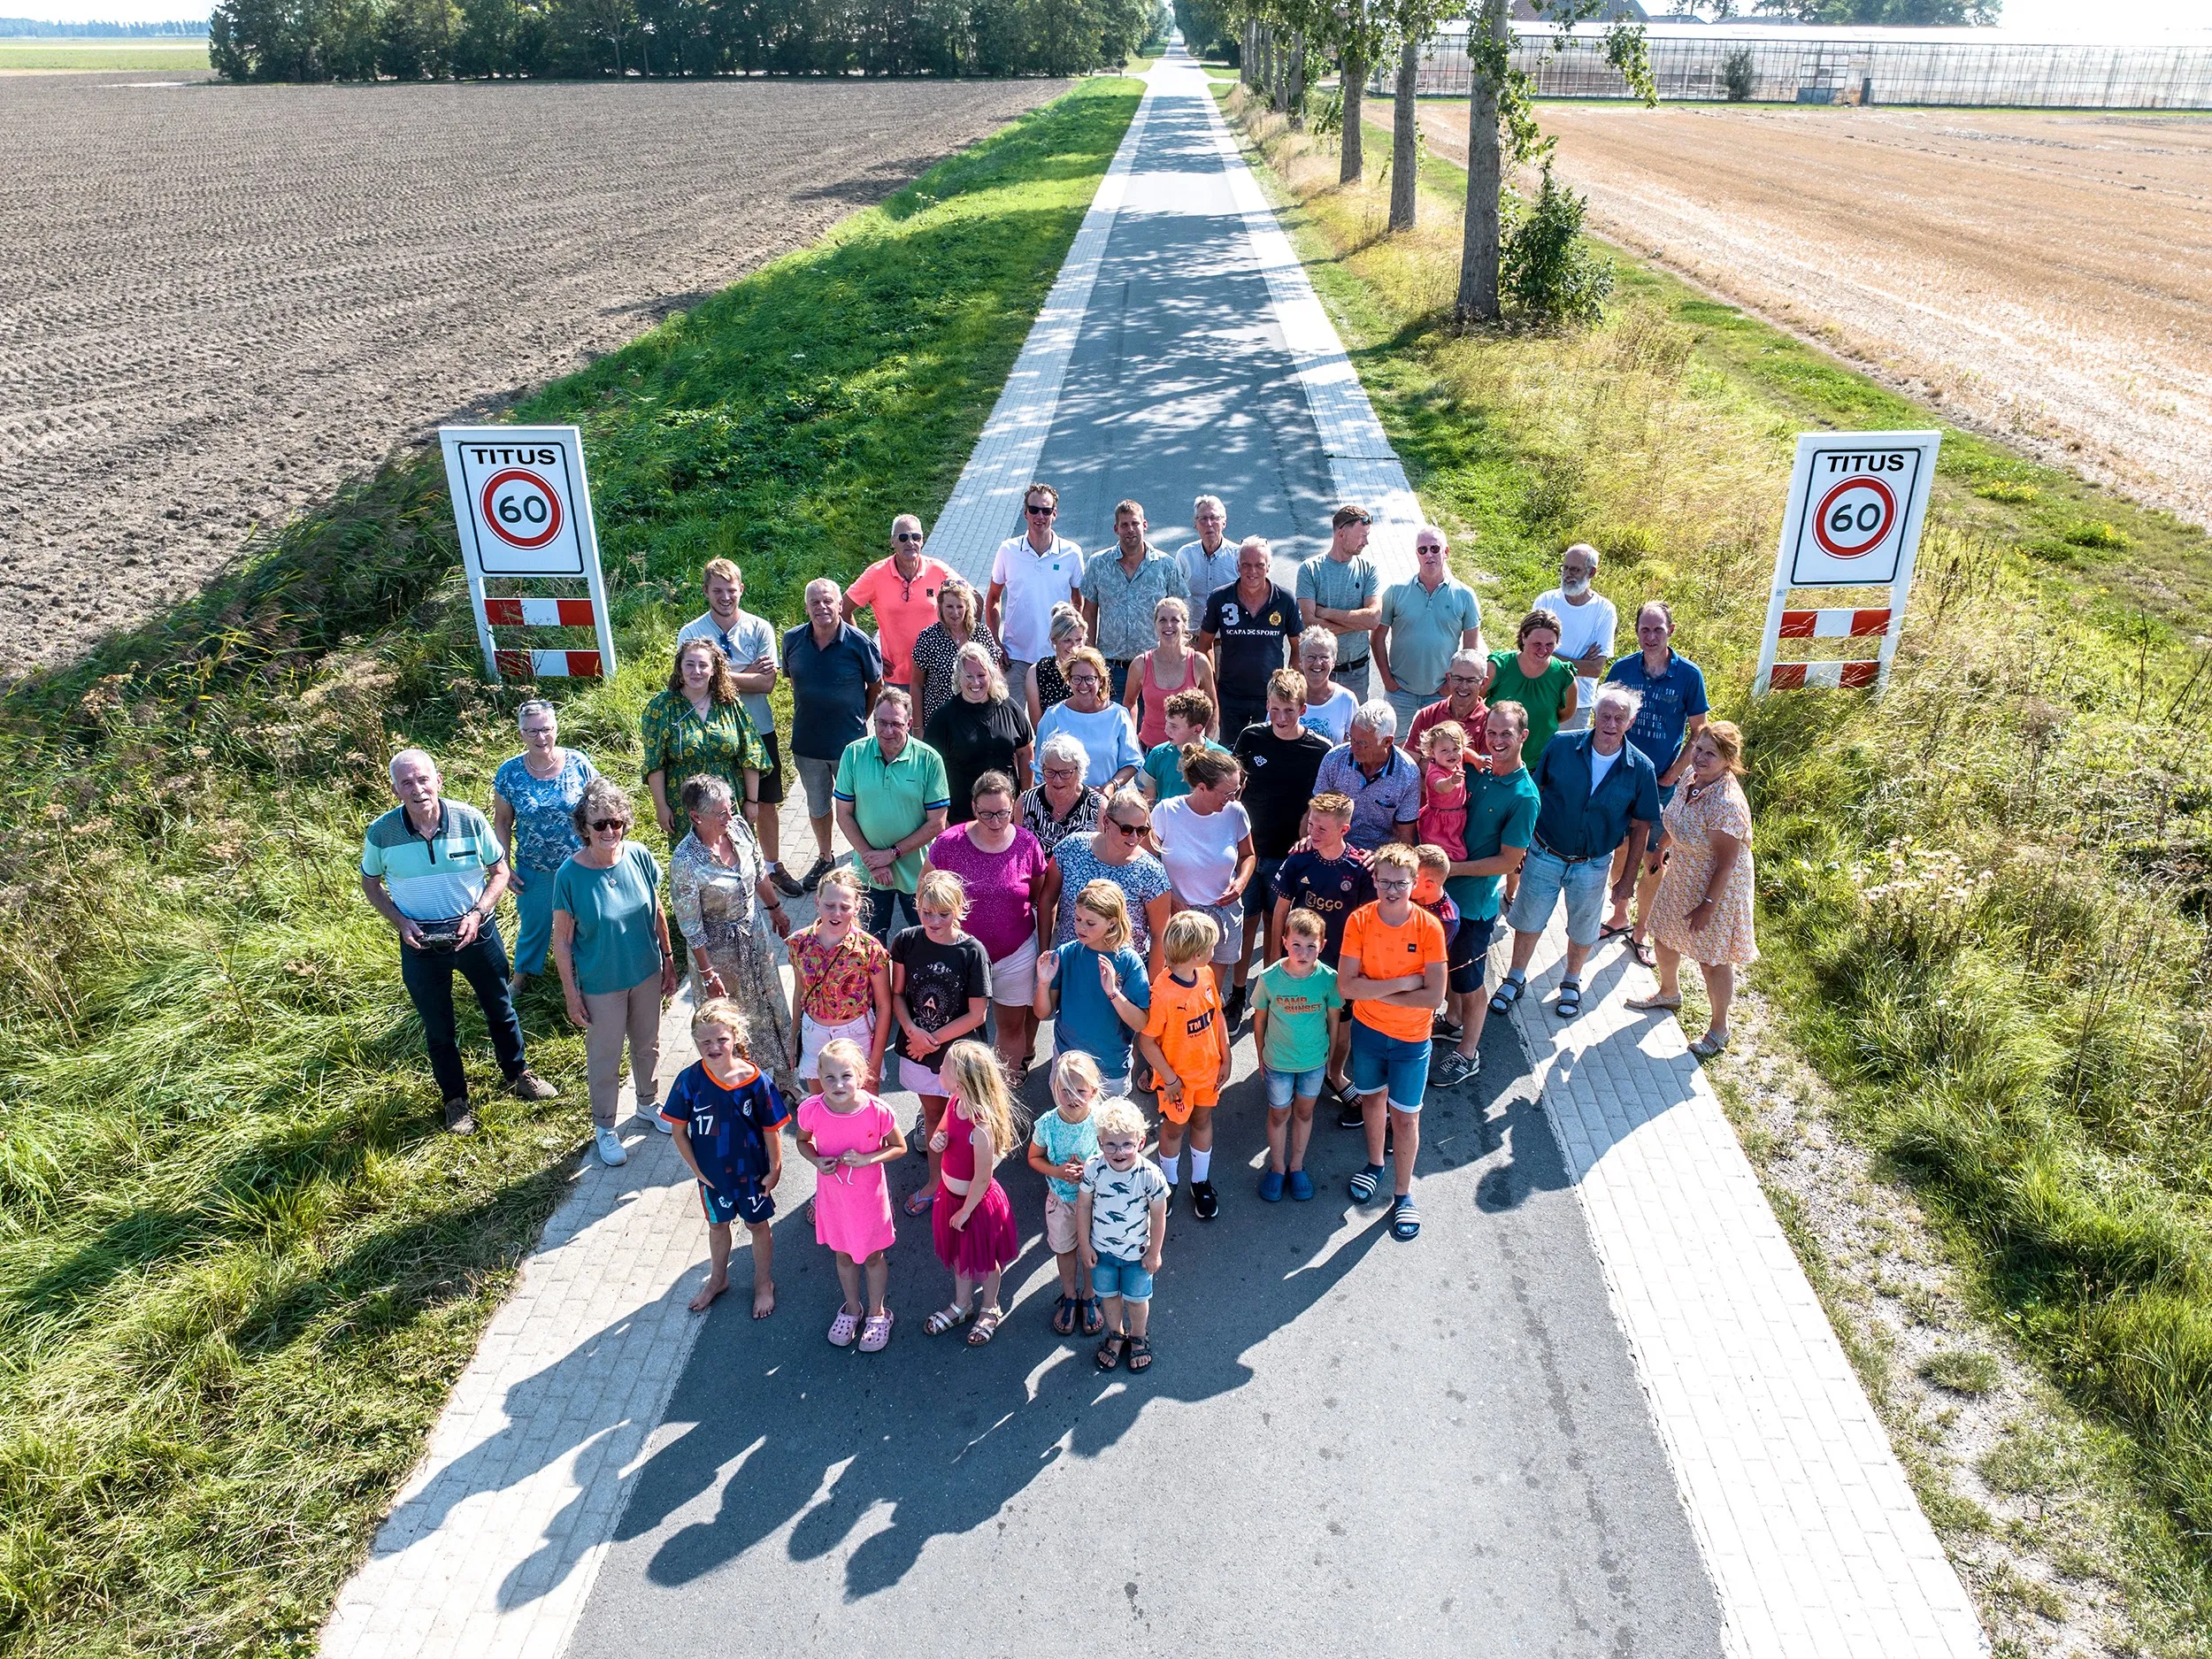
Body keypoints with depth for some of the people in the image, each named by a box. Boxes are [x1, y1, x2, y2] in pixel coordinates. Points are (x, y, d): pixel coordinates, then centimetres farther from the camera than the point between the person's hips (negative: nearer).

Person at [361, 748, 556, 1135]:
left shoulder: (470, 820, -17)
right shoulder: (382, 834, -16)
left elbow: (499, 871, -4)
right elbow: (370, 884, 2)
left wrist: (476, 914, -18)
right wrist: (400, 922, -13)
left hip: (476, 933, 0)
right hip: (420, 943, 0)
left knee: (500, 1008, 19)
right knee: (438, 1027, 16)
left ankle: (518, 1074, 45)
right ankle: (455, 1099, 37)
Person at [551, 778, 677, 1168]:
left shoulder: (639, 857, -13)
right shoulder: (570, 875, -22)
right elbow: (562, 941, -13)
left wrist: (668, 961, 7)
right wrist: (572, 996, -10)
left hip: (646, 975, 4)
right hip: (601, 986, -3)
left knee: (648, 1044, 23)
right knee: (605, 1058, 15)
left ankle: (648, 1104, 49)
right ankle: (605, 1128, 37)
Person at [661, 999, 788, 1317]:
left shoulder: (754, 1080, -23)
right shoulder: (689, 1080, -18)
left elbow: (771, 1128, -14)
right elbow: (678, 1129, -7)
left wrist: (775, 1169, -9)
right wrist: (696, 1168, -6)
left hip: (751, 1171, -2)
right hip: (711, 1173, 2)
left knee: (757, 1225, 18)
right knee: (717, 1224, 25)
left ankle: (764, 1283, 41)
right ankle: (717, 1279, 49)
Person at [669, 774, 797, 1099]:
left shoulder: (738, 829, -14)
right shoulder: (685, 863, -30)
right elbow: (690, 926, -21)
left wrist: (775, 909, 18)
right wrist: (707, 973, -16)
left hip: (755, 933, 6)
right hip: (718, 948, -6)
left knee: (771, 1008, 20)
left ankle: (786, 1077, 39)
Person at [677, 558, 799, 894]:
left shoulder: (760, 628, -5)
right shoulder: (691, 634, -7)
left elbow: (767, 683, -14)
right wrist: (748, 673, -16)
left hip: (759, 731, 2)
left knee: (766, 804, 14)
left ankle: (774, 867, 31)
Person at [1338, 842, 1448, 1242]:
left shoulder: (1429, 927, -21)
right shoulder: (1359, 921, -16)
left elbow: (1434, 996, -23)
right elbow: (1347, 987, -21)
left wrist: (1377, 992, -20)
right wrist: (1403, 983, -25)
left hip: (1411, 1039, -2)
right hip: (1367, 1029, 2)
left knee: (1405, 1116, 7)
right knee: (1373, 1098, 22)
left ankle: (1403, 1193, 27)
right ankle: (1375, 1164, 47)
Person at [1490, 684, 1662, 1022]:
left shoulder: (1640, 769, -14)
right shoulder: (1561, 746, -15)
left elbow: (1640, 827, -3)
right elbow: (1535, 794, -3)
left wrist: (1628, 877, 0)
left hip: (1593, 865, 0)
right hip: (1544, 855, 0)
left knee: (1583, 930, 19)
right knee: (1528, 921, 15)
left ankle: (1572, 983, 45)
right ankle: (1516, 979, 38)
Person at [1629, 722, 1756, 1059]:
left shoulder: (1727, 803, -33)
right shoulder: (1692, 779, -9)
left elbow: (1727, 863, -26)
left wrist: (1708, 905, -21)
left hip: (1716, 889, -8)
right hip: (1681, 879, 8)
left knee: (1713, 961, 10)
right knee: (1665, 937, 26)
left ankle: (1719, 1028, 32)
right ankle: (1669, 993, 54)